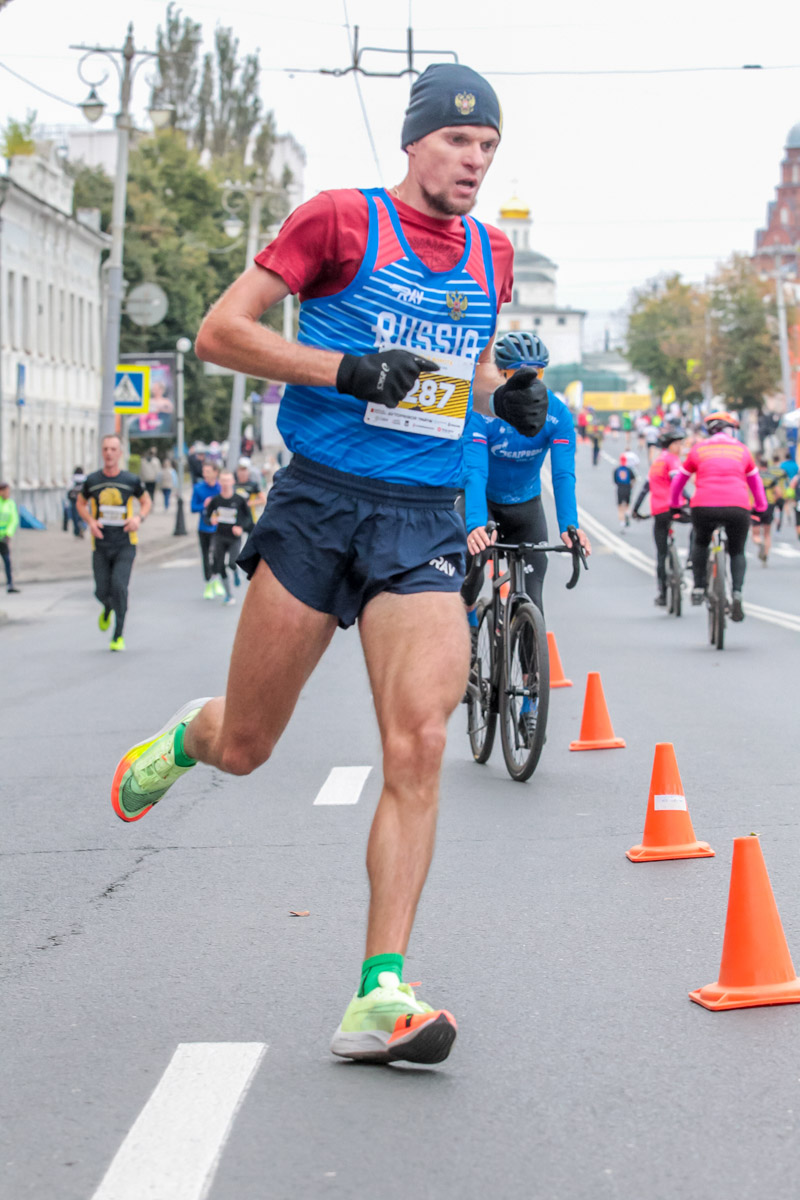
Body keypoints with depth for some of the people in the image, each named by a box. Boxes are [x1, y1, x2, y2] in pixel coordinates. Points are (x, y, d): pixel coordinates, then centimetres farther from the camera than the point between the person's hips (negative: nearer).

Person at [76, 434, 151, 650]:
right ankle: (107, 609, 42)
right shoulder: (92, 480, 0)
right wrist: (90, 521, -4)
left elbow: (146, 501, 12)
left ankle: (118, 636, -1)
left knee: (119, 587, -15)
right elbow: (81, 503, 16)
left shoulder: (131, 480, -4)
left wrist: (139, 518, -9)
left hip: (125, 545, -2)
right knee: (102, 591, 2)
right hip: (101, 545, 2)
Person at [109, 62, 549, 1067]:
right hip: (320, 504, -3)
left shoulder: (490, 256, 13)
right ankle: (184, 737, 45)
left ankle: (379, 999, -13)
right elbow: (220, 332, -6)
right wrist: (349, 368, -17)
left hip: (424, 526, 3)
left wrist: (508, 396, 6)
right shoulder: (341, 221, -3)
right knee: (243, 749, 6)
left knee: (417, 747, -14)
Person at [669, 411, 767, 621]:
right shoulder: (742, 450, 20)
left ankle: (698, 588, 20)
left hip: (704, 507, 0)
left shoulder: (698, 450, 18)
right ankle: (737, 595, -3)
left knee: (701, 543, 29)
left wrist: (674, 506, 42)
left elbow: (678, 481, 28)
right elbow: (755, 483, 32)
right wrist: (761, 508, 45)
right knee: (737, 552, 18)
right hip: (737, 507, 0)